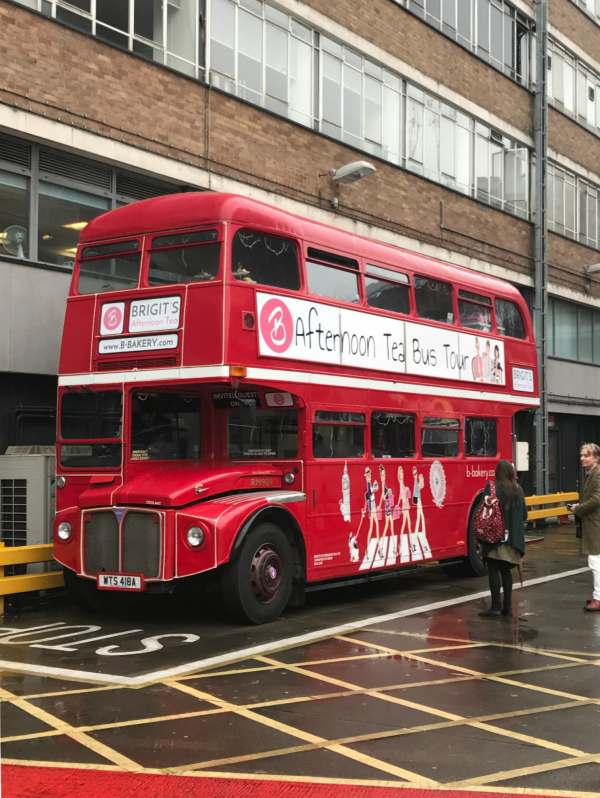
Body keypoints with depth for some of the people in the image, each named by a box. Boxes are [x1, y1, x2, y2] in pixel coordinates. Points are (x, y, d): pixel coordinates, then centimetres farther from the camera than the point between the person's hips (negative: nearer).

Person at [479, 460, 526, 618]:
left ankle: (496, 606, -3)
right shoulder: (518, 490, 6)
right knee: (506, 570, 13)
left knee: (493, 570, 0)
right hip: (513, 538, 5)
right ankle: (507, 606, 14)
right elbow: (524, 515, 10)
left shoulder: (492, 488, -10)